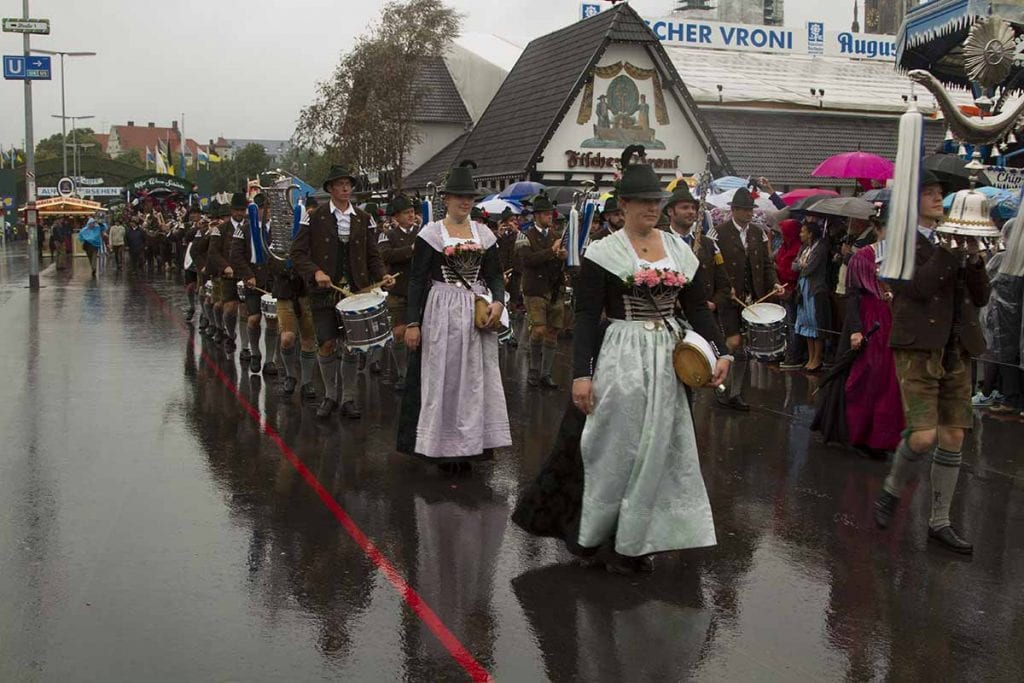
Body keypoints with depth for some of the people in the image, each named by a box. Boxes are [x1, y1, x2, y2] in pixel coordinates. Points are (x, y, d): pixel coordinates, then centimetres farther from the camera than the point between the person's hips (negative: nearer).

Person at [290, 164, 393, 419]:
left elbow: (372, 254, 10)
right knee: (327, 345, -2)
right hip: (325, 291, -2)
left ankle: (348, 398, 18)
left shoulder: (363, 219, 7)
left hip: (356, 291, 2)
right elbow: (298, 252, -3)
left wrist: (382, 275, -8)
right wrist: (315, 272, -18)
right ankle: (330, 395, 18)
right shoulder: (316, 217, -1)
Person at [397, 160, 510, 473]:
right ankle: (442, 447, 9)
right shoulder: (431, 233, -2)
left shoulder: (484, 233, 8)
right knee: (442, 378, 0)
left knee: (475, 376, 5)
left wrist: (498, 301, -11)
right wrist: (412, 322, -11)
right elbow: (417, 279, -4)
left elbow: (495, 274, 9)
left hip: (477, 313, 4)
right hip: (442, 312, -4)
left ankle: (469, 445, 14)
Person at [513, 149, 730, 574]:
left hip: (668, 359, 5)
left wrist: (719, 352, -3)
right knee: (614, 447, 1)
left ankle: (633, 542, 19)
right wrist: (581, 374, -16)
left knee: (658, 449, 7)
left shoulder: (680, 250, 8)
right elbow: (586, 316, -10)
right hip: (620, 359, -5)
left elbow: (698, 308, 10)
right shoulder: (604, 252, -6)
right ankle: (587, 532, 19)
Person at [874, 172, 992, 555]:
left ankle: (939, 522, 17)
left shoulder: (952, 242, 15)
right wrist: (948, 249, -16)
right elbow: (918, 287, -18)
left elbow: (980, 297, 11)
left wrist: (973, 257, -3)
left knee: (953, 439, 6)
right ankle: (892, 490, 13)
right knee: (923, 436, -16)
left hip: (957, 350, 6)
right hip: (919, 347, -6)